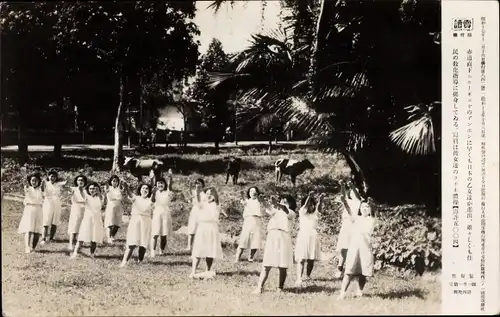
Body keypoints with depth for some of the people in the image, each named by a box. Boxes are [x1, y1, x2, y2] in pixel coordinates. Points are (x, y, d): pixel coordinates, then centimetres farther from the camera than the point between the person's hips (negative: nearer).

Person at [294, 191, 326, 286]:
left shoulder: (315, 213, 13)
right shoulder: (302, 212, 4)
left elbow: (319, 206, -5)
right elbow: (305, 205, -14)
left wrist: (321, 199, -25)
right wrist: (309, 196, -32)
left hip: (313, 236, 4)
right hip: (303, 236, -4)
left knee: (311, 259, 5)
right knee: (301, 259, -12)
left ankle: (307, 275, 24)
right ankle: (299, 278, -21)